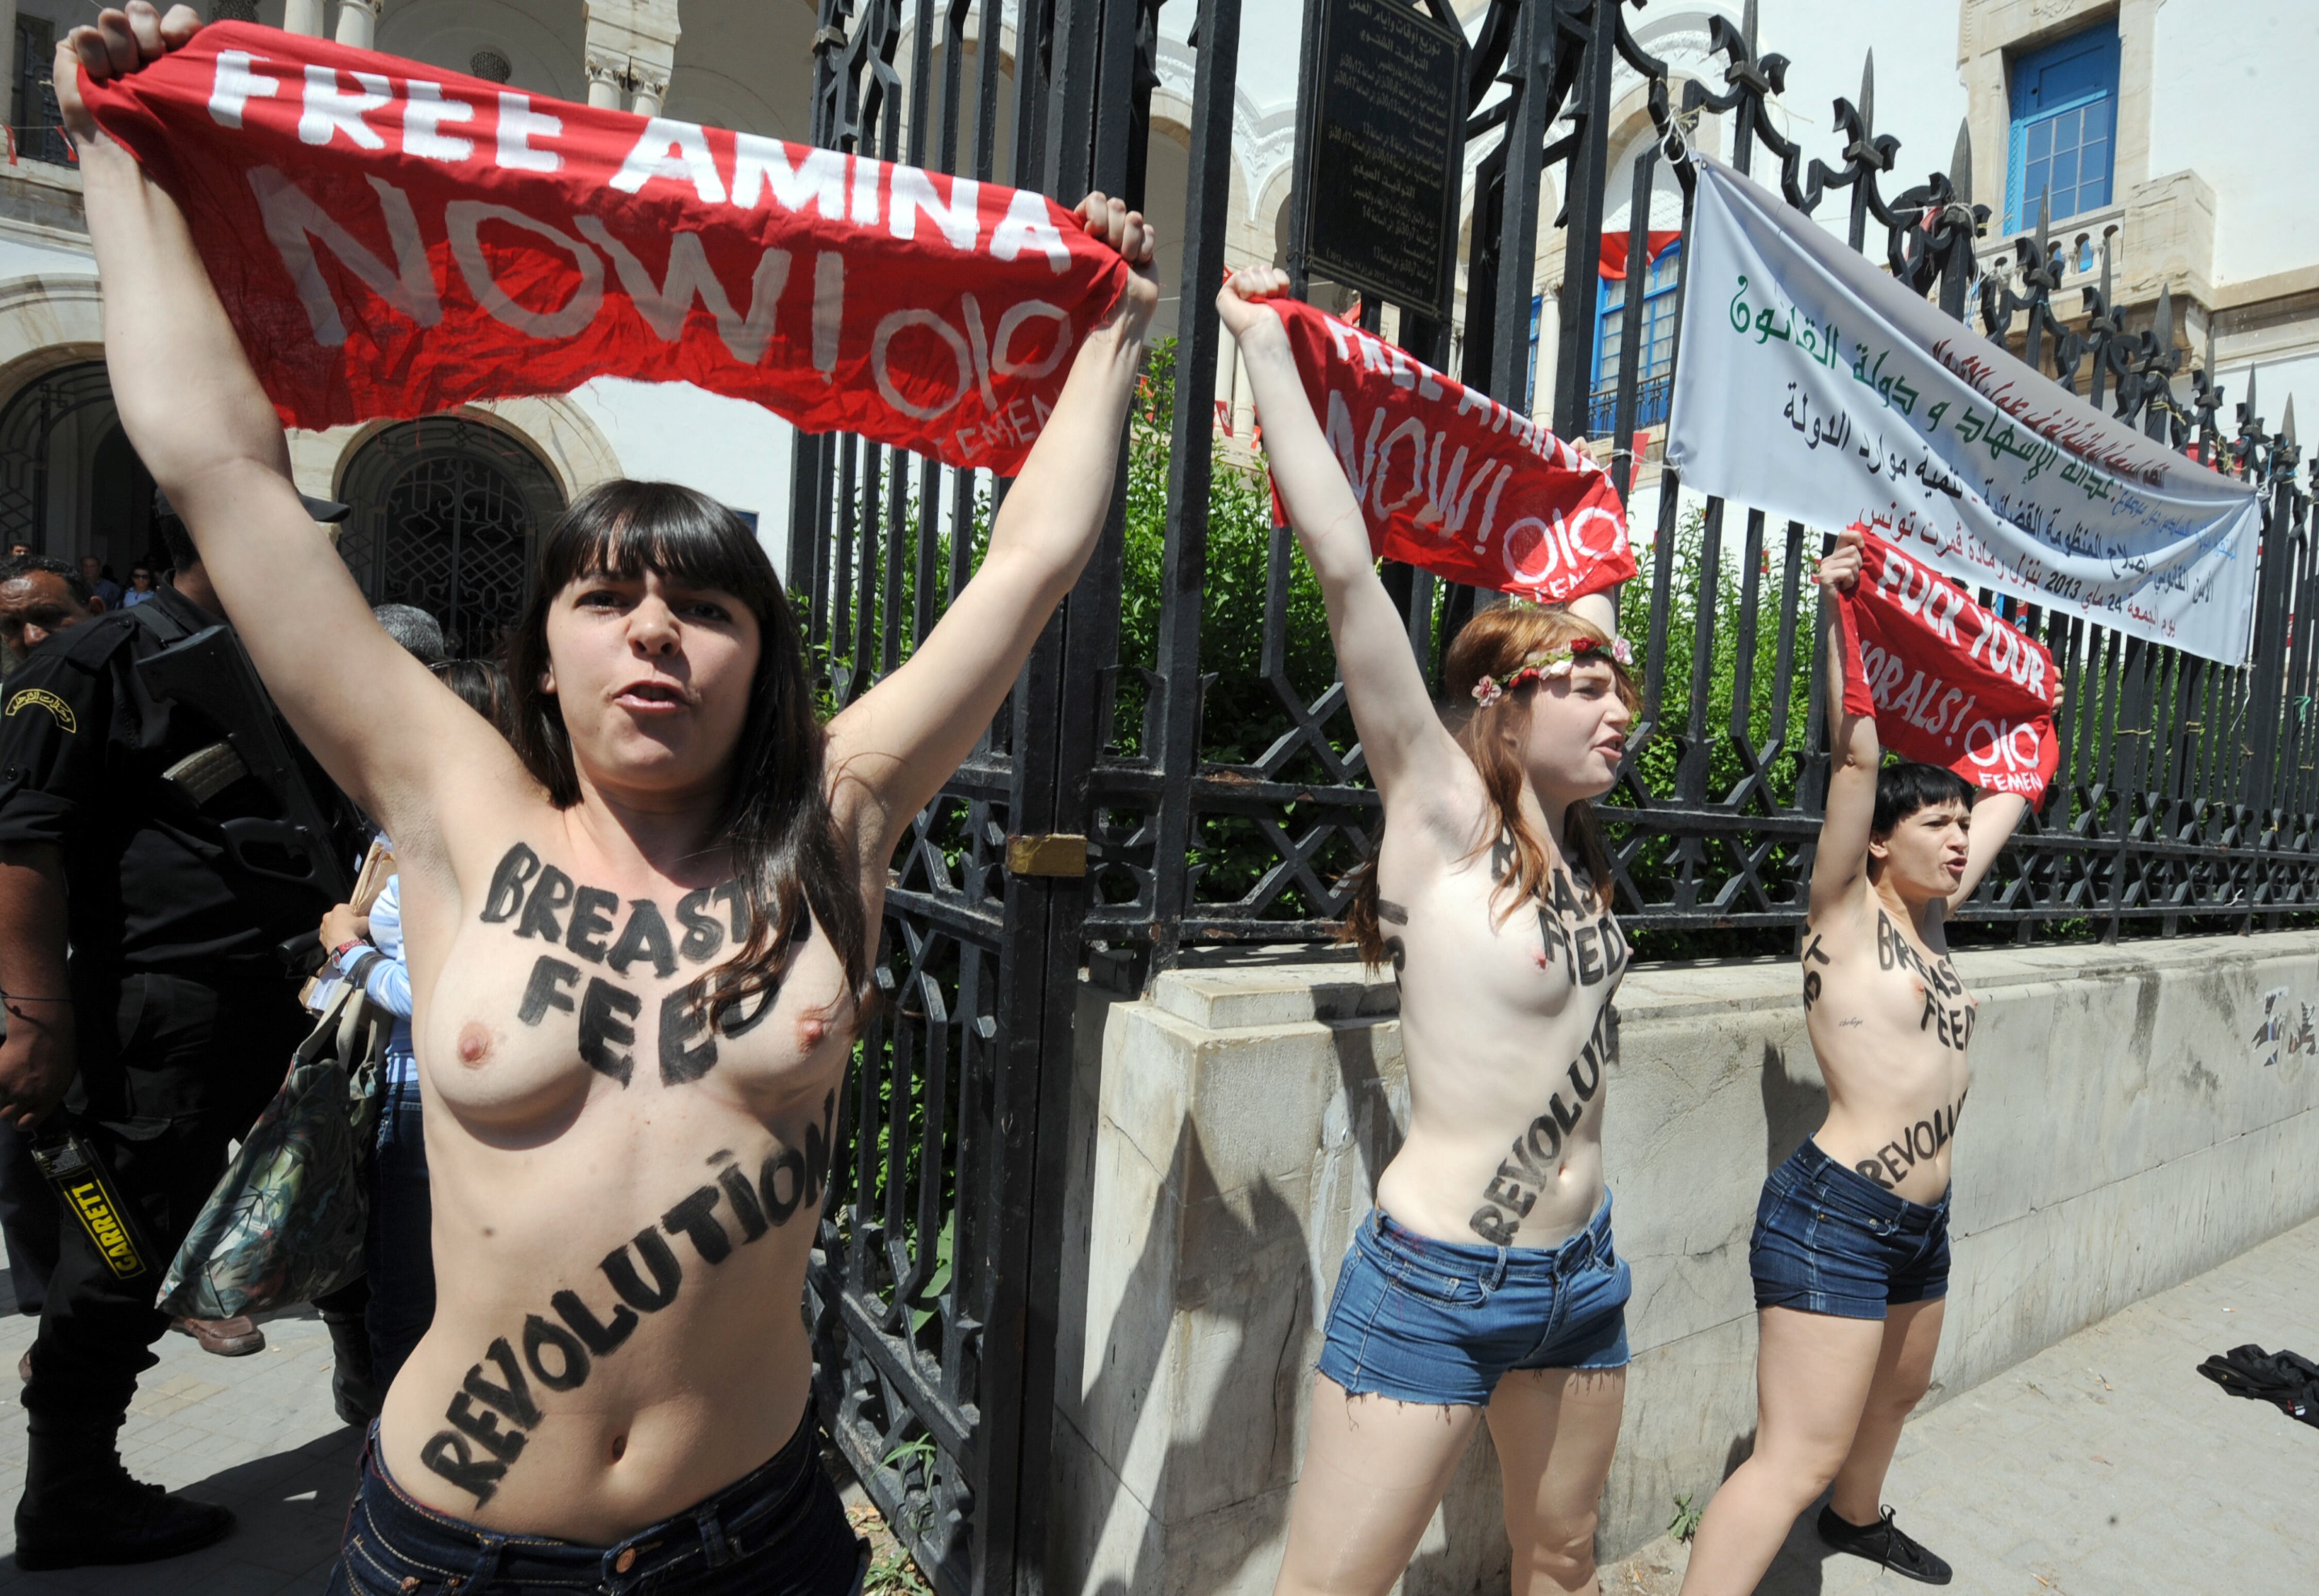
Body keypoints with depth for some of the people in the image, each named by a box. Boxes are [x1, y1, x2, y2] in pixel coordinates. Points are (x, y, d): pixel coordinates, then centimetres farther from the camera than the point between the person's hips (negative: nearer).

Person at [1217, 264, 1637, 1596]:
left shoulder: (1574, 838, 4)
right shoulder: (1445, 820, -14)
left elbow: (1580, 625, 22)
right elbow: (1347, 568, -21)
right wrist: (1267, 343, -18)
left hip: (1581, 1276, 7)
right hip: (1438, 1285, -7)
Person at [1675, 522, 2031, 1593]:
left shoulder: (1930, 917, 8)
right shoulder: (1848, 912, -11)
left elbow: (2009, 800, 22)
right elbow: (1857, 753, -22)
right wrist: (1838, 610, -22)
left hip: (1920, 1221, 9)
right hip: (1834, 1214, -9)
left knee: (1898, 1393, 31)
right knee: (1797, 1459, -11)